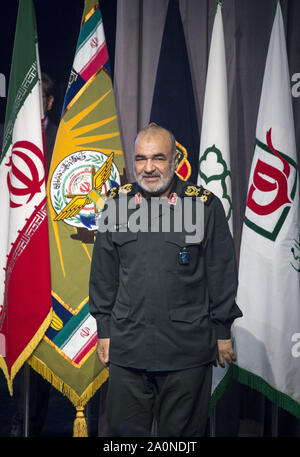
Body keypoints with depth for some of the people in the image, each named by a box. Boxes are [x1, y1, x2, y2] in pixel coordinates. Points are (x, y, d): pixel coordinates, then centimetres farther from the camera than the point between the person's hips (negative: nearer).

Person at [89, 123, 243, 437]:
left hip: (188, 349, -2)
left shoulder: (205, 205, -4)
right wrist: (104, 330, 9)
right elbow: (103, 274, 9)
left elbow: (221, 274, 1)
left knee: (181, 431, 12)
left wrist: (223, 332, 3)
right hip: (127, 345, 2)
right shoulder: (117, 203, 4)